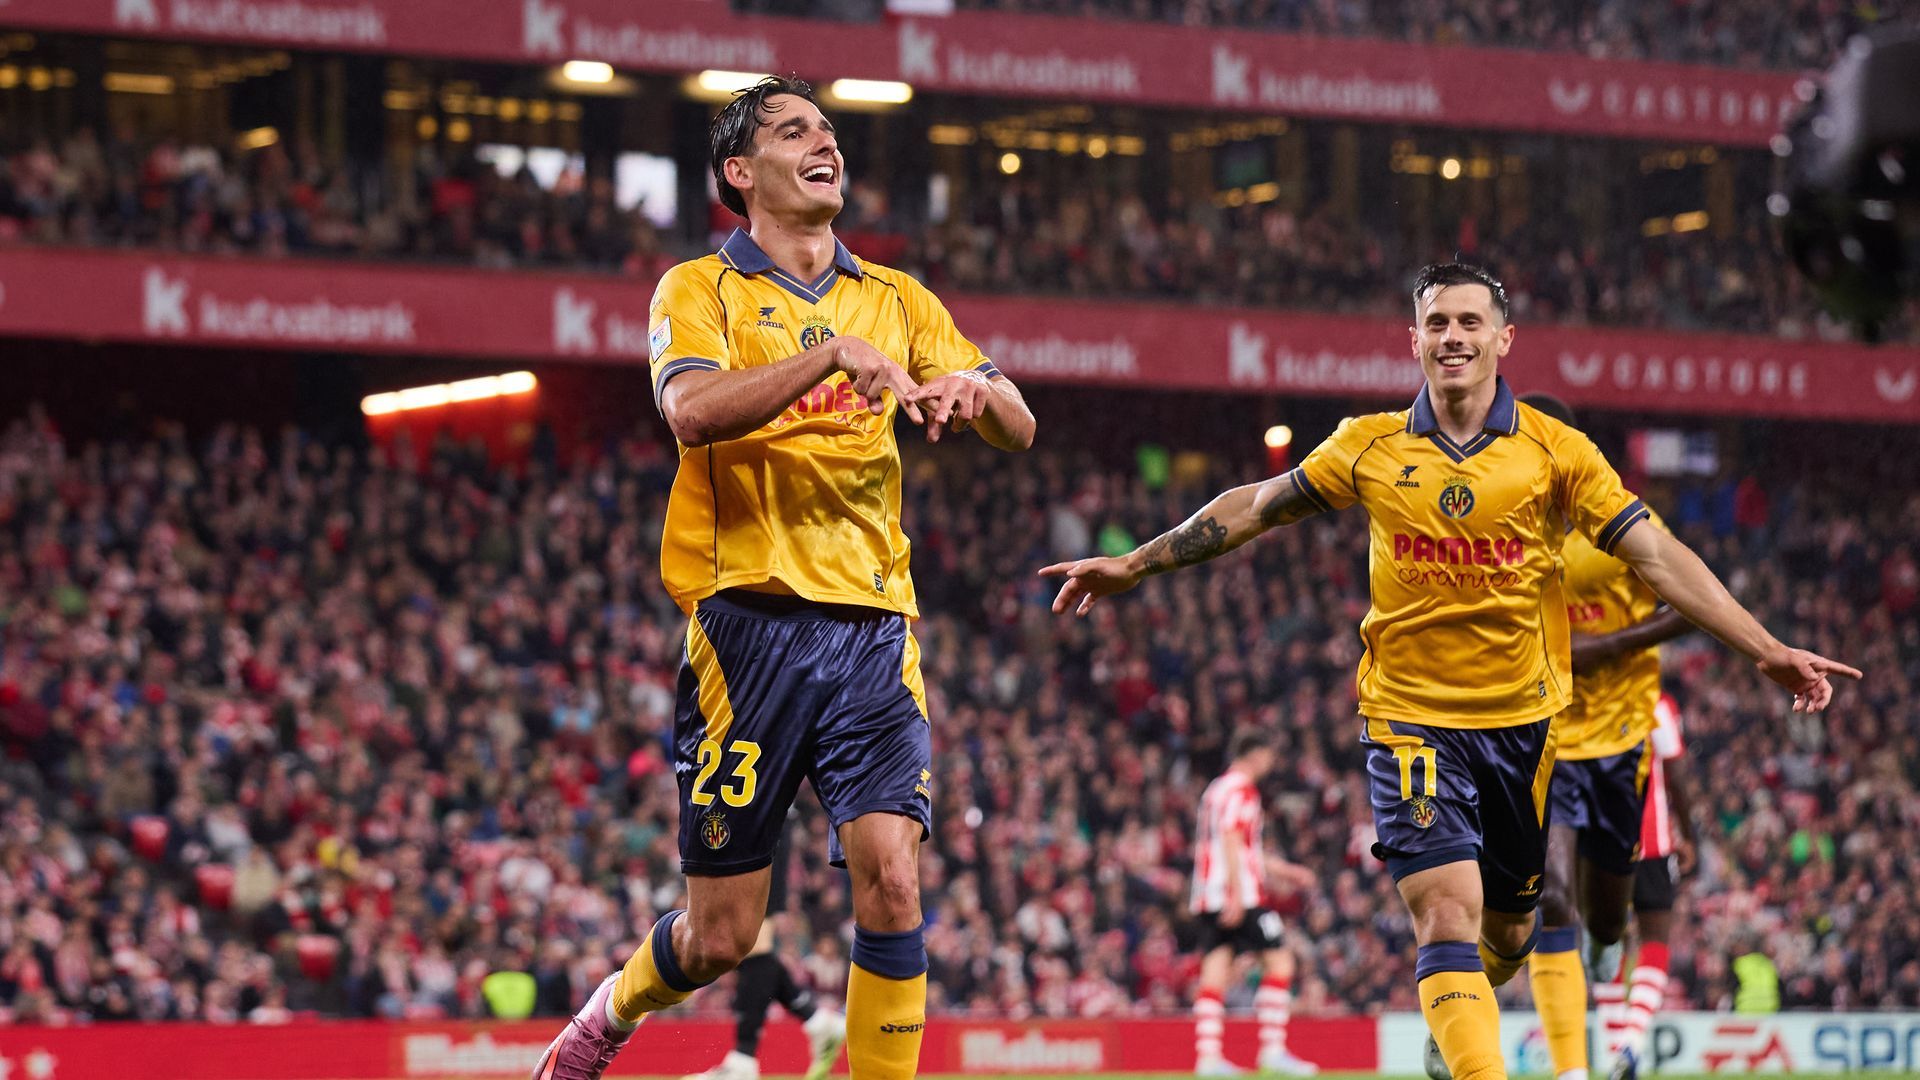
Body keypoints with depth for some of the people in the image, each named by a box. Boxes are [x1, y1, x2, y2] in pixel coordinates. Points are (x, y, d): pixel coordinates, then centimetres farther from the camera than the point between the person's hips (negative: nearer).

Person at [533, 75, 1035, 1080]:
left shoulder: (897, 301, 17)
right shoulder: (702, 289, 3)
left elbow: (1018, 430, 13)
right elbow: (693, 410, -17)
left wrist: (975, 389, -9)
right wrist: (835, 353, -24)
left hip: (872, 628, 3)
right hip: (751, 625, -3)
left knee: (892, 882, -15)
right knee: (720, 935, 3)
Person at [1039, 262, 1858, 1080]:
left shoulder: (1554, 451, -3)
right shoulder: (1372, 447, 0)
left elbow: (1656, 555, -5)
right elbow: (1256, 507, 11)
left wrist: (1767, 651, -11)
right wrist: (1132, 566, 11)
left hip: (1522, 720, 2)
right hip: (1411, 716, -1)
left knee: (1508, 933, 13)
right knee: (1448, 913, -19)